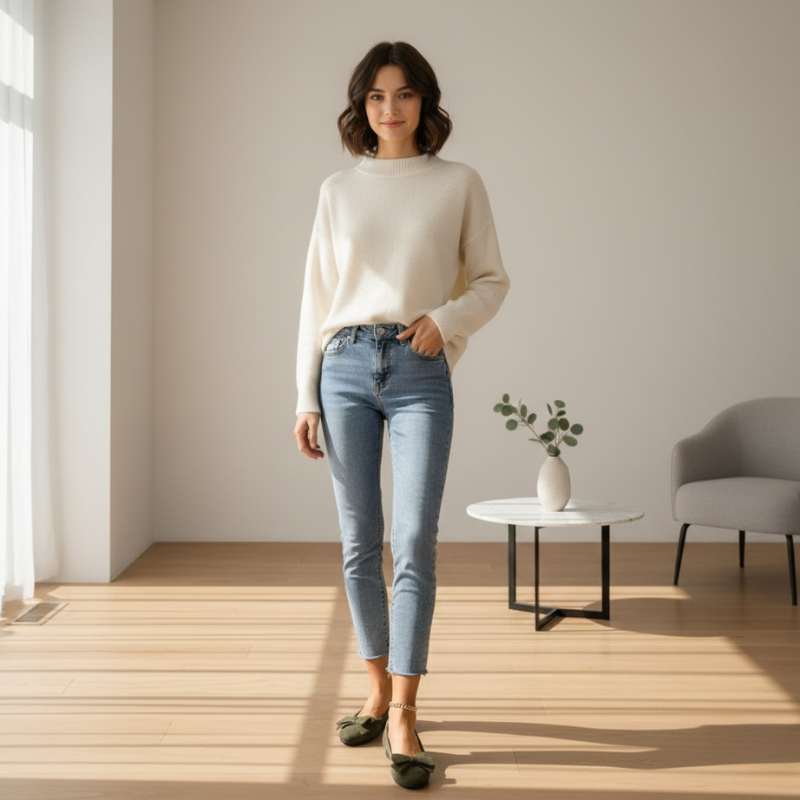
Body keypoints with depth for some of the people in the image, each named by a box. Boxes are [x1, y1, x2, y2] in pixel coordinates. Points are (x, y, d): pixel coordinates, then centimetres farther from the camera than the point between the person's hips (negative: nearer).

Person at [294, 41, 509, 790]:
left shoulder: (459, 184, 6)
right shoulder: (338, 190, 10)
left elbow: (491, 280, 9)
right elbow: (315, 297, 10)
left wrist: (445, 318, -11)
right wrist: (305, 399, 6)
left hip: (420, 371, -2)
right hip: (346, 367, 2)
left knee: (415, 544, -9)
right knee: (360, 544, 6)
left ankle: (403, 715, -5)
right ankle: (377, 689, 22)